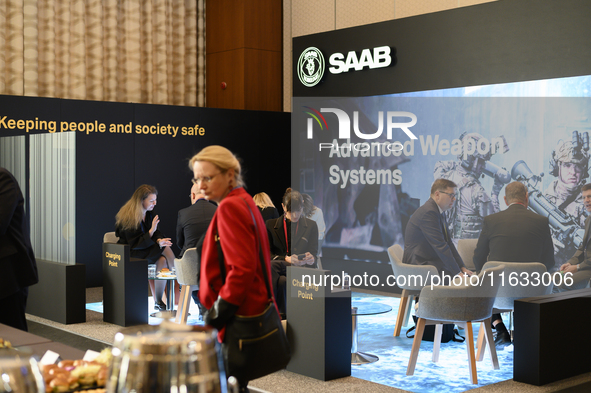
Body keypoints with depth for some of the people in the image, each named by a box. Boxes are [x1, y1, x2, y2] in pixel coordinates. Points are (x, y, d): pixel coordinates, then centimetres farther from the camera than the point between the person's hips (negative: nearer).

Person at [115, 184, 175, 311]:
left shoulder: (148, 214, 6)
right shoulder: (128, 217, -17)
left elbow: (155, 234, 4)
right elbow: (134, 244, -21)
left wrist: (159, 241, -20)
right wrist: (151, 231, -31)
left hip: (145, 249, 7)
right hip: (130, 253, -7)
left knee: (162, 260, -23)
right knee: (165, 249, -24)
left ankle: (158, 301, -19)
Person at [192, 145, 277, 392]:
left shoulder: (230, 207, -15)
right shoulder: (244, 201, 14)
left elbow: (242, 268, -23)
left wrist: (219, 314, -18)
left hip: (238, 319, -10)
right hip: (251, 314, 10)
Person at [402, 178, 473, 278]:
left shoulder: (439, 213, 15)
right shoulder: (428, 212, -18)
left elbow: (448, 243, 14)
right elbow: (440, 246, -22)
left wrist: (462, 267, 3)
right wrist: (457, 272, -22)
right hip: (419, 265, -10)